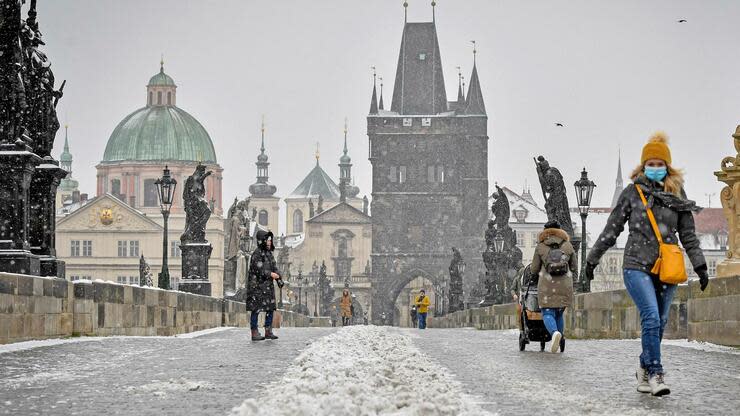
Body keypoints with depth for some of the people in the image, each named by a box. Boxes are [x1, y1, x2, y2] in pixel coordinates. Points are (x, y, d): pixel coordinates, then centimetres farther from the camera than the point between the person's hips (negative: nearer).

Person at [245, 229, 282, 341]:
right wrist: (271, 274, -19)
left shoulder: (269, 253, 14)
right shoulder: (257, 254, -12)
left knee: (270, 308, 9)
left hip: (267, 286, 9)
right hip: (257, 286, -9)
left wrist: (279, 278, -1)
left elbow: (274, 267, 14)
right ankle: (254, 333, 0)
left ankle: (268, 331, 16)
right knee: (256, 309, -4)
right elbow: (258, 269, -19)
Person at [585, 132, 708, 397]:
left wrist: (700, 266, 7)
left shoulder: (677, 196, 10)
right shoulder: (632, 193, 4)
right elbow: (611, 230, 8)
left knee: (659, 324, 5)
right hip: (637, 266, -3)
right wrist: (593, 259, 10)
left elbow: (688, 235, 13)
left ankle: (644, 371, 20)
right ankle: (656, 374, -17)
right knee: (652, 318, -18)